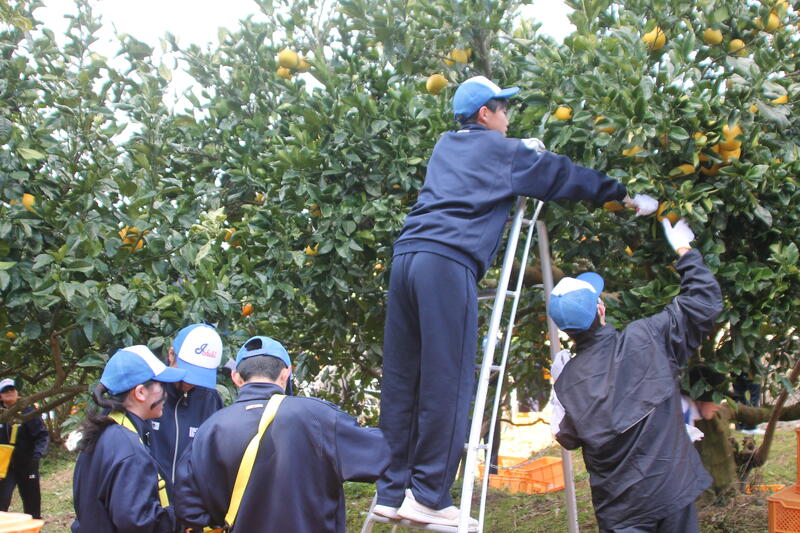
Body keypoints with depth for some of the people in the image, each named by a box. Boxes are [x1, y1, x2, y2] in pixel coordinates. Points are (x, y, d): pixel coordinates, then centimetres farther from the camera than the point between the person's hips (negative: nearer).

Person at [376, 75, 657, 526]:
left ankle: (393, 491, 10)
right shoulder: (502, 151, 9)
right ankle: (429, 495, -4)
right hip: (447, 264, -7)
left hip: (407, 256, 7)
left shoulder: (445, 147, 27)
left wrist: (523, 152, 45)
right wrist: (624, 195, 28)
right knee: (446, 384, -5)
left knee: (402, 382, 7)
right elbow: (565, 177, 17)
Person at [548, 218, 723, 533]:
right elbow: (704, 304, -3)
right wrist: (685, 252, 10)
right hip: (671, 493, -1)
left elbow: (568, 439, 6)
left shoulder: (566, 381, -7)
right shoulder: (647, 339, -12)